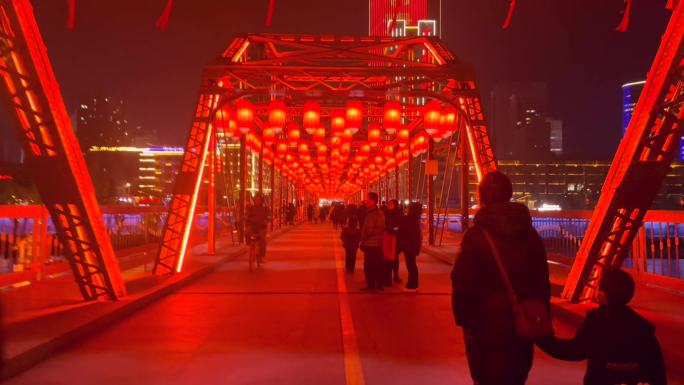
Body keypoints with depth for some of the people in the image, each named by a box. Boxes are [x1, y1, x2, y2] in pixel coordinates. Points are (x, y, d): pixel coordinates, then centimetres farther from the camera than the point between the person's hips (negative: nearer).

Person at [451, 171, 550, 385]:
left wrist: (464, 319, -5)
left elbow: (463, 283, -14)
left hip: (486, 323, -4)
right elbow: (542, 281, 7)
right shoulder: (530, 234, 3)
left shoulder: (476, 235, -12)